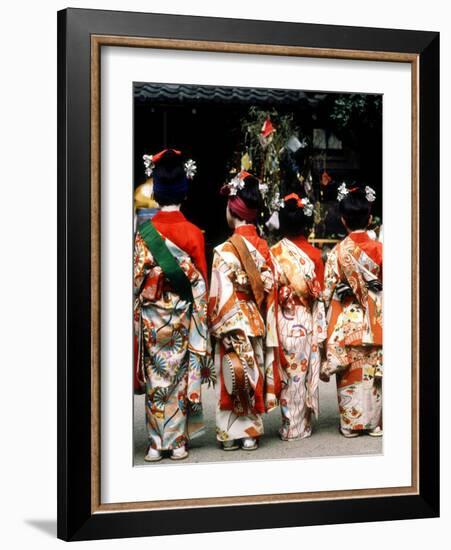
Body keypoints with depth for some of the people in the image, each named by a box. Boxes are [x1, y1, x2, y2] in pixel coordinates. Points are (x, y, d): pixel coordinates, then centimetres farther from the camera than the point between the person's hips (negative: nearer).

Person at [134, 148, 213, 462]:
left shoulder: (144, 233, -6)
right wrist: (201, 318, 7)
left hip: (151, 315, 0)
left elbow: (136, 280, -4)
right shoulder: (193, 233, -6)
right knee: (179, 376, 8)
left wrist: (136, 317, 5)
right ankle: (178, 442, 11)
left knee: (156, 377, 7)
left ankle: (157, 444, 9)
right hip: (183, 315, 0)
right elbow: (201, 281, -2)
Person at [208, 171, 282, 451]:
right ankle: (252, 432, 19)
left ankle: (232, 433, 12)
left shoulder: (225, 251, -15)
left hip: (233, 325, -5)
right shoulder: (265, 249, 1)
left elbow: (222, 295, -15)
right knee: (254, 375, 12)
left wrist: (217, 327, -6)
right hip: (259, 324, 5)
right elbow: (270, 292, 4)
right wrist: (265, 324, 11)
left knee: (233, 376, 4)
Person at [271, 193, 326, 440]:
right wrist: (320, 327, 7)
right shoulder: (314, 254, -5)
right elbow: (319, 294, -2)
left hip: (283, 320, 0)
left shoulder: (274, 252, -6)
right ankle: (302, 426, 15)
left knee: (289, 372, 8)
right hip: (307, 321, 0)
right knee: (304, 372, 7)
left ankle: (290, 426, 14)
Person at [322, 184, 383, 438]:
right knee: (375, 372, 8)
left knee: (351, 373, 5)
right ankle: (375, 421, 14)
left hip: (348, 322, -1)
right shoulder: (379, 249, -4)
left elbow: (330, 293, -5)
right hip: (376, 321, 1)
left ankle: (352, 423, 9)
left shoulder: (338, 252, -8)